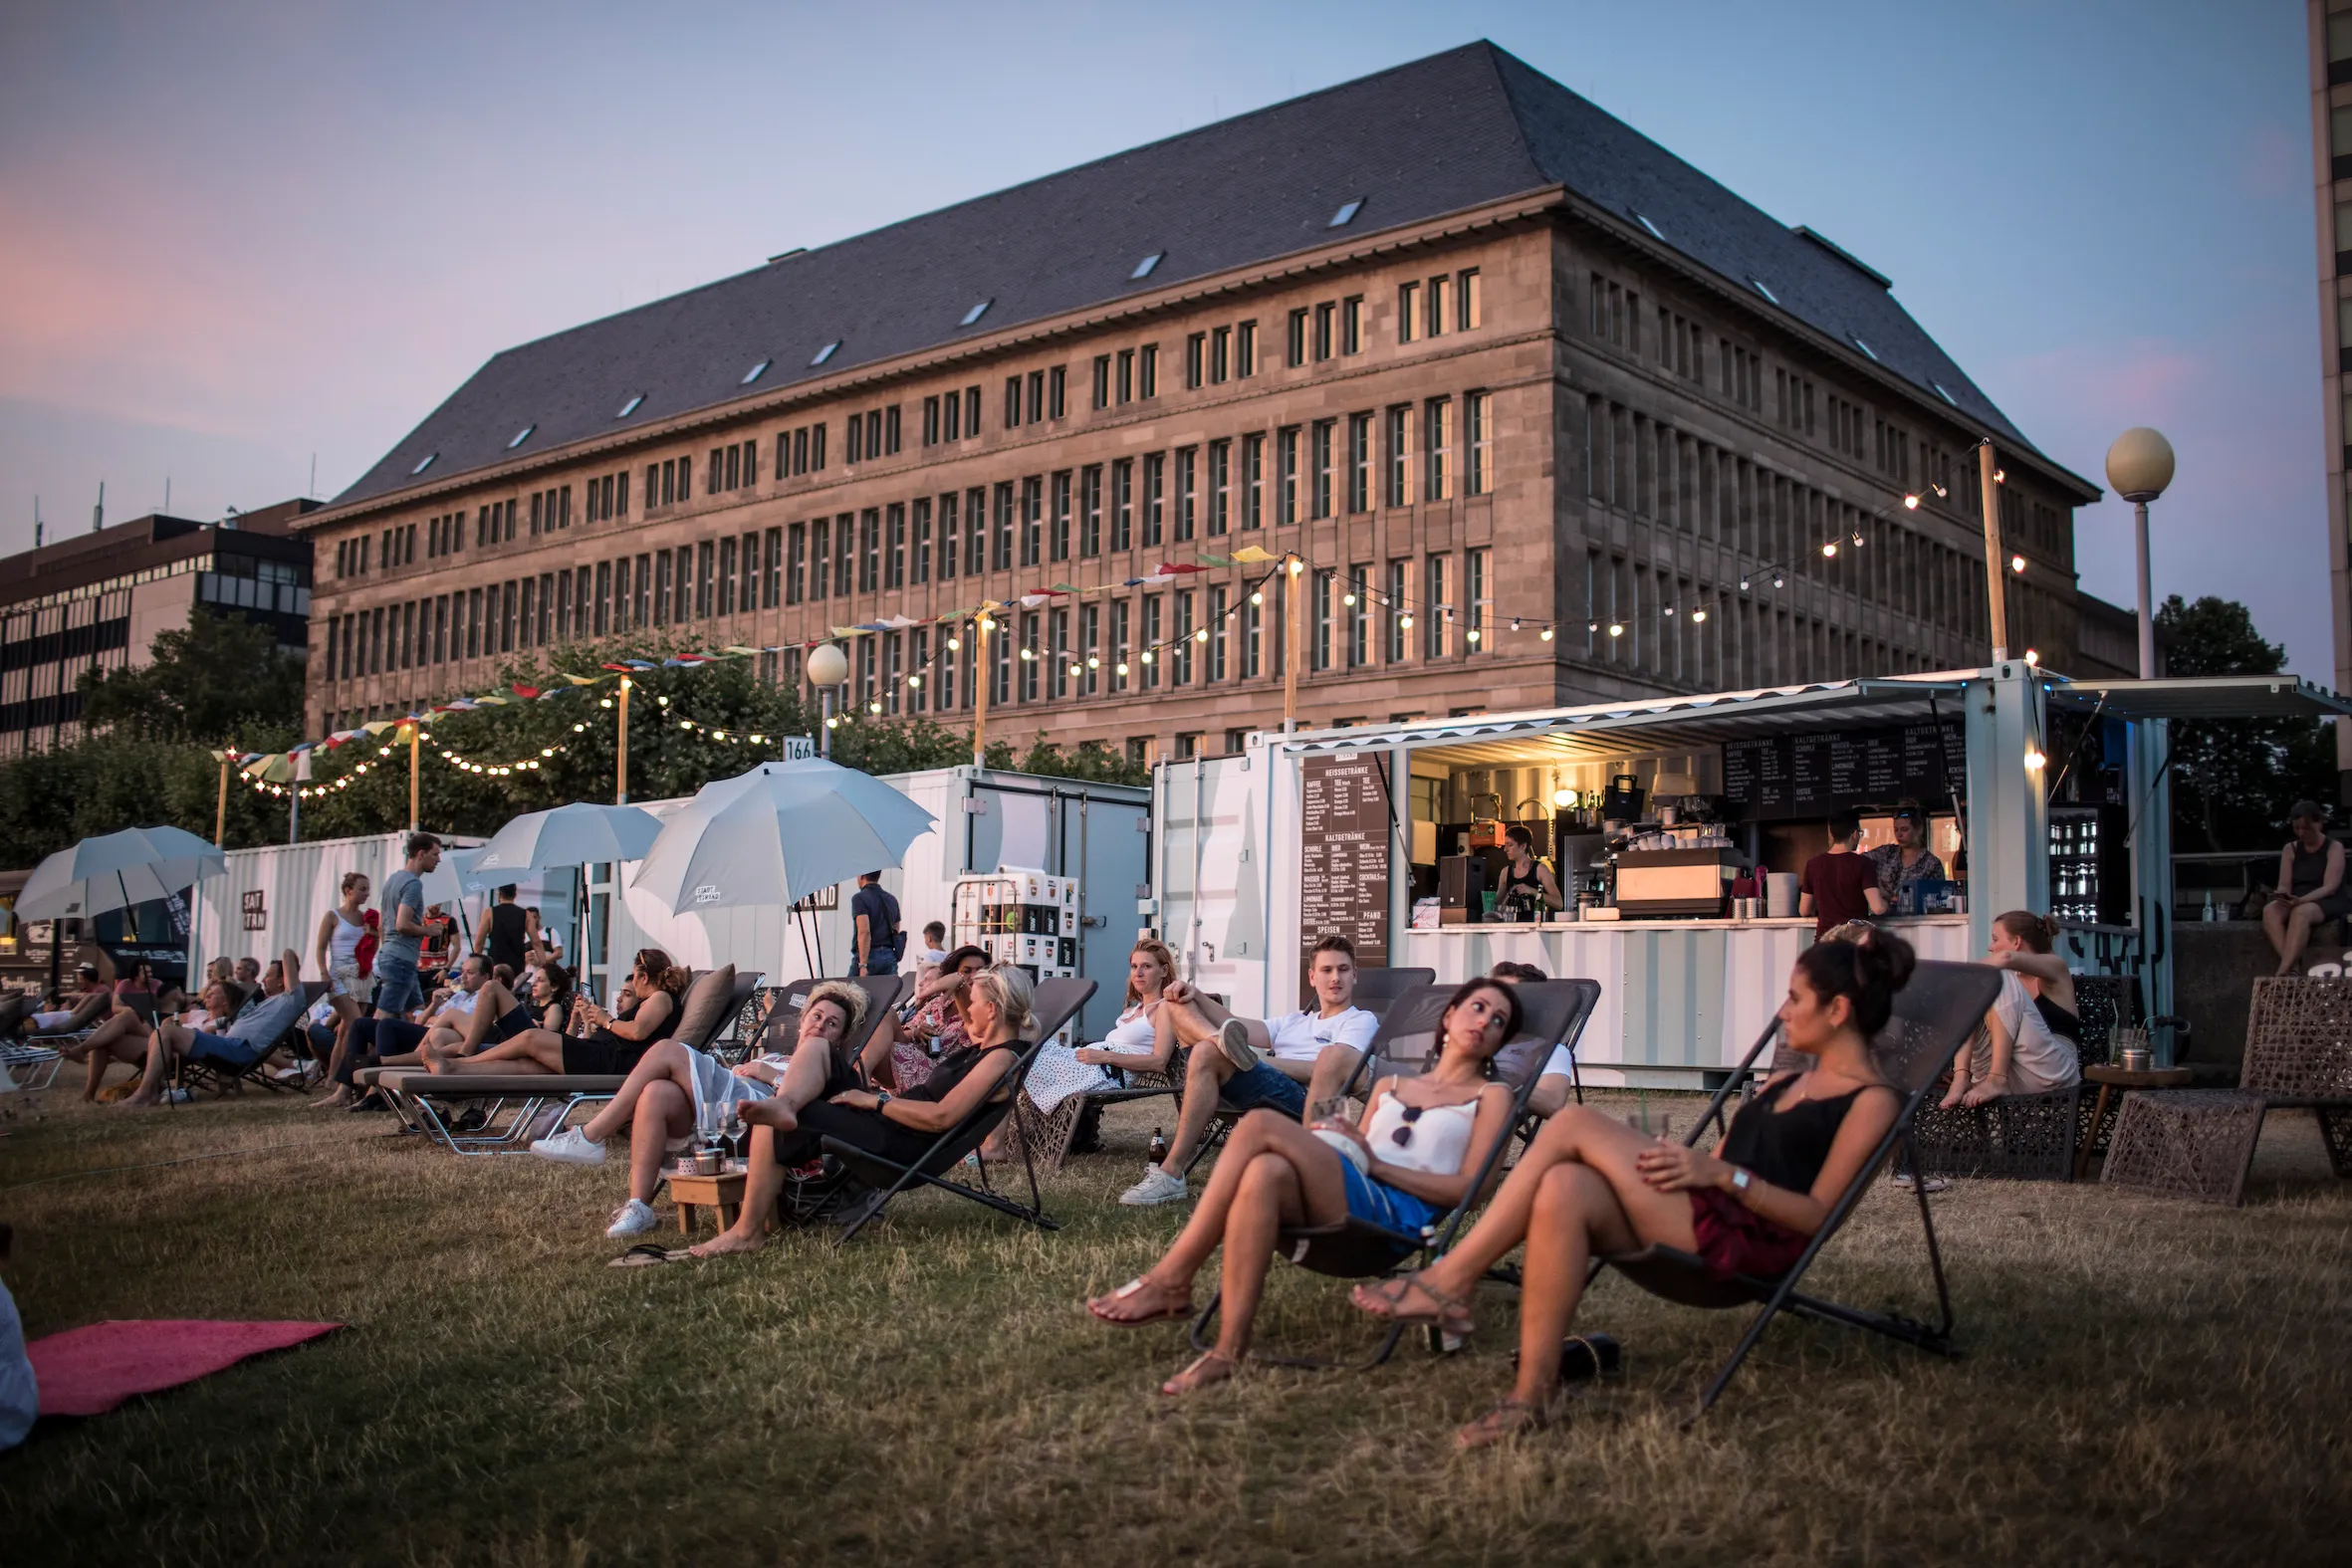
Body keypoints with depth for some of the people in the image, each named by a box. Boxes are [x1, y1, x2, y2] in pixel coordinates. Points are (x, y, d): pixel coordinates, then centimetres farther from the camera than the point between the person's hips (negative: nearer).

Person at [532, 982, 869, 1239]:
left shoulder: (829, 1067, 21)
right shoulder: (769, 1057, 41)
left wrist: (771, 1076, -2)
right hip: (709, 1116, 6)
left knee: (668, 1051, -17)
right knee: (657, 1093, -28)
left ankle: (590, 1138, -19)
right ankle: (638, 1207, -31)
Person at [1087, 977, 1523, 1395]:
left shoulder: (1491, 1096, 18)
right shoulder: (1389, 1086, 33)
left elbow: (1467, 1189, 3)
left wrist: (1376, 1164, -4)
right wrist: (1316, 1148, 1)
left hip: (1398, 1214, -4)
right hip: (1330, 1205, 5)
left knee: (1261, 1125, -27)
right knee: (1266, 1171, -34)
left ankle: (1169, 1283, -25)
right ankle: (1229, 1352, -36)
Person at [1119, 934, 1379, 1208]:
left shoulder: (1361, 1021, 14)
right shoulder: (1296, 1020, 34)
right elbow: (1240, 1026, 19)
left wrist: (1260, 1061, -12)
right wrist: (1195, 995, 4)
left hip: (1301, 1099, -7)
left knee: (1207, 1053, -34)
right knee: (1175, 1005, 11)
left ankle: (1171, 1175, -35)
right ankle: (1223, 1040, -22)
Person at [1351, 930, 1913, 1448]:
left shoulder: (1871, 1102, 4)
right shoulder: (1783, 1084, 30)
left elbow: (1816, 1215, -6)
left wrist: (1723, 1174, -16)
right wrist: (1684, 1161, 4)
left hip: (1752, 1240, -8)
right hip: (1698, 1219, 8)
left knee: (1575, 1123, -20)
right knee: (1564, 1190, -25)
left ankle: (1450, 1281, -19)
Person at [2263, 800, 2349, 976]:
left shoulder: (2334, 847, -1)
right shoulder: (2290, 849, 12)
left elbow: (2330, 887, -14)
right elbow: (2284, 885, 5)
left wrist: (2302, 900, -31)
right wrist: (2283, 894, -22)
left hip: (2330, 902, -4)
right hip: (2297, 903, 4)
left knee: (2301, 912, -40)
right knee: (2270, 911, -31)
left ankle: (2282, 973, -52)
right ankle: (2290, 968, -45)